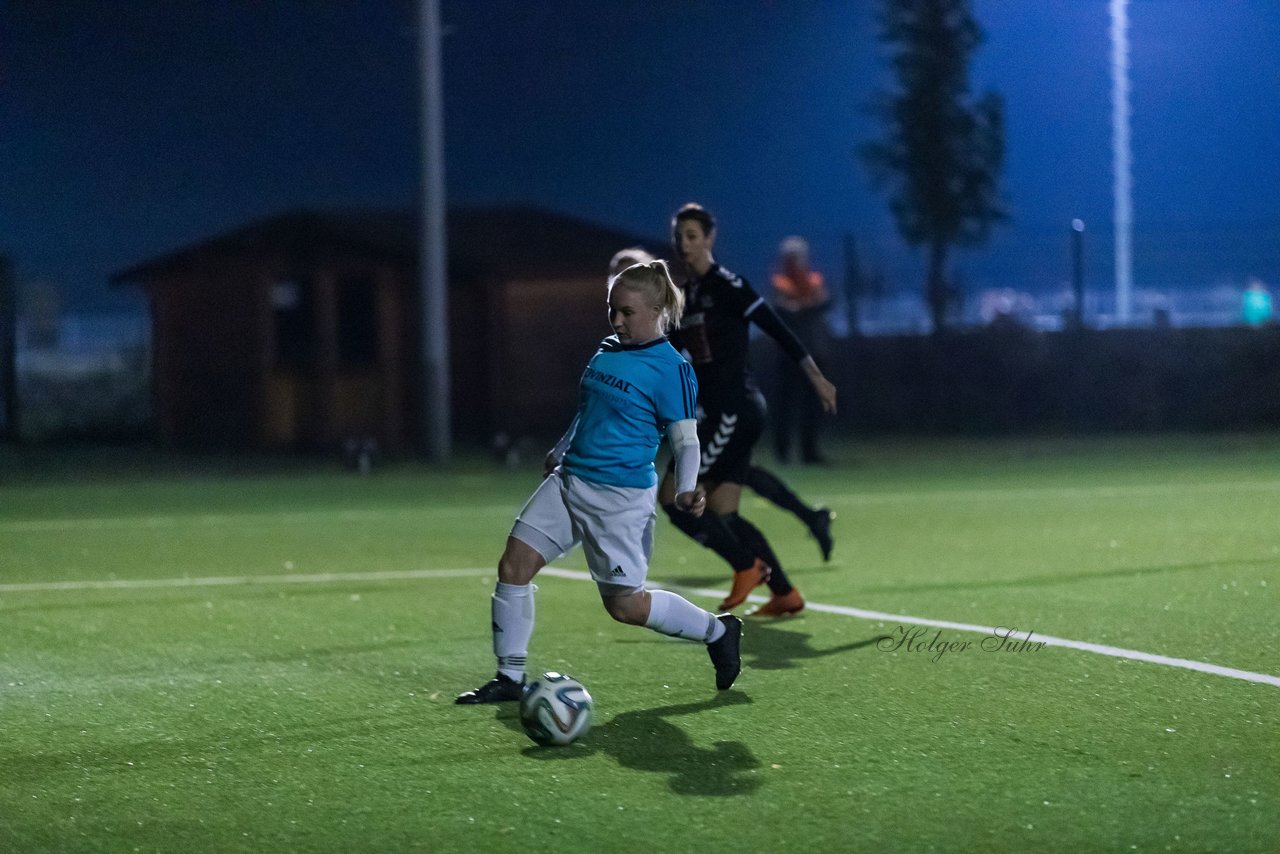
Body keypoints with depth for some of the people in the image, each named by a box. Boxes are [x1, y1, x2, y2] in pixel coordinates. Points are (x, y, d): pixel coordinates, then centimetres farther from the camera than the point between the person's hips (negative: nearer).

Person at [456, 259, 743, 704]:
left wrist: (686, 490, -27)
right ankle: (510, 676, 6)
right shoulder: (607, 350, 10)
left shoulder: (671, 368, -11)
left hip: (622, 496, -7)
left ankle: (717, 630, 21)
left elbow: (686, 440, -12)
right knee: (514, 564, -4)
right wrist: (559, 451, 34)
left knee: (624, 604, -1)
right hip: (569, 481, 7)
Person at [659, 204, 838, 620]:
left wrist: (817, 378, -13)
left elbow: (778, 330, -12)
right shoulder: (682, 296, 14)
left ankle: (747, 566, 2)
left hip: (736, 410, -8)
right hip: (720, 413, 8)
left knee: (673, 496, -9)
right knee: (723, 517, 6)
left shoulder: (727, 285, -10)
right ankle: (785, 595, 11)